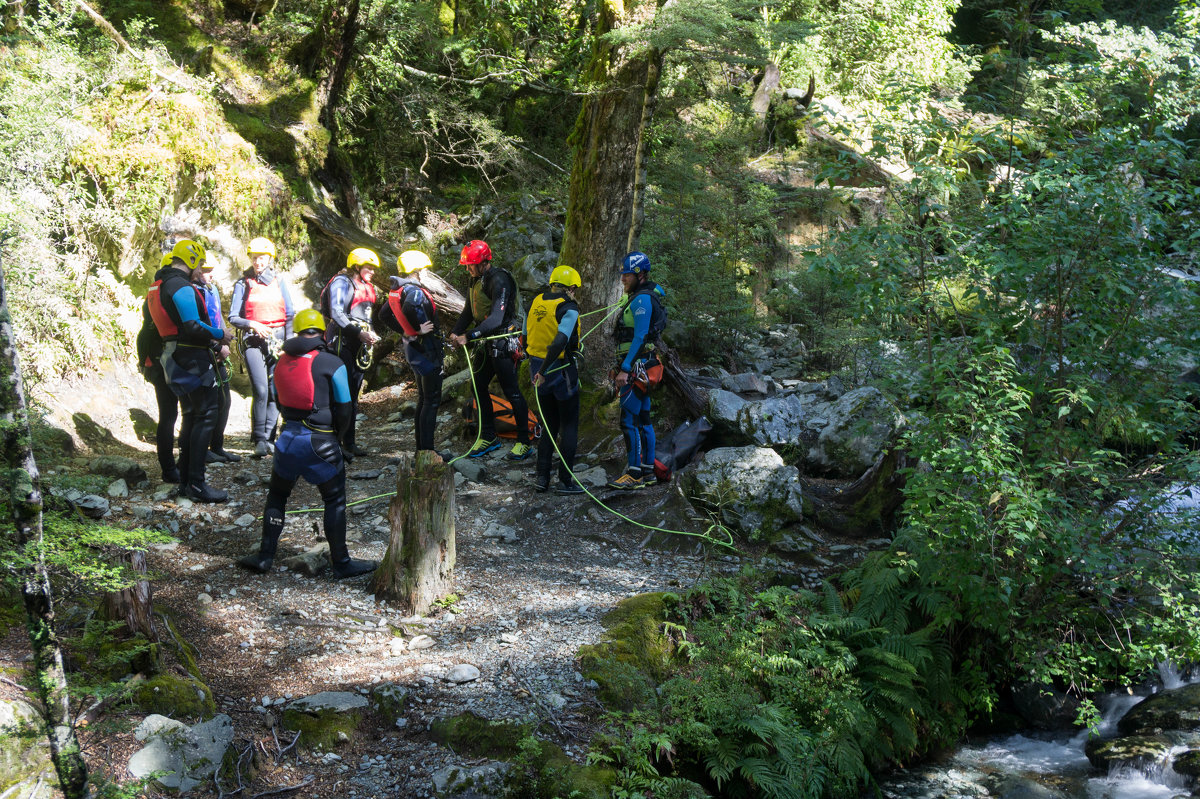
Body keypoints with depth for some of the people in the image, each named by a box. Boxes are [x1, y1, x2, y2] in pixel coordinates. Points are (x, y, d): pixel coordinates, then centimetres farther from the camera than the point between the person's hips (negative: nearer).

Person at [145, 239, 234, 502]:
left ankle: (185, 479, 21)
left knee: (191, 416, 17)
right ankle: (196, 484, -10)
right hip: (193, 358, -10)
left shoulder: (158, 286, 16)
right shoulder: (182, 288, -16)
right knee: (206, 415, -8)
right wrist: (220, 335, -10)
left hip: (174, 358, 10)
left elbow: (155, 323, 20)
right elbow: (193, 326, -25)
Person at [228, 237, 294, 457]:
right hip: (253, 340, -3)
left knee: (276, 390, -2)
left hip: (279, 339, 3)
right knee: (260, 389, -16)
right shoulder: (243, 284, 7)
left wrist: (288, 342, 1)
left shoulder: (279, 282, 13)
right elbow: (233, 318, 5)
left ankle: (269, 438, 6)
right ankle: (259, 440, -9)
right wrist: (253, 324, -12)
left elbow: (290, 315, 13)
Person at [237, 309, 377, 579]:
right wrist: (338, 438, 11)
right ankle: (341, 562, 12)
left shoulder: (282, 361, 7)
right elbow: (343, 407, -4)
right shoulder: (331, 364, -8)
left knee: (276, 495, 20)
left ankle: (265, 556, 23)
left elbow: (279, 402, 14)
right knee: (335, 501, 8)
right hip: (319, 442, -4)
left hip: (288, 437, 4)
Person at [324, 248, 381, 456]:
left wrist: (371, 334, 5)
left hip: (359, 345, 8)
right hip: (342, 343, -8)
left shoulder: (367, 288, 19)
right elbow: (336, 314, -16)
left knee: (353, 394, 9)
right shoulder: (341, 282, -6)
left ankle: (349, 442, 14)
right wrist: (359, 333, -22)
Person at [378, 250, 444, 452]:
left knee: (423, 399, 17)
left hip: (413, 348, 10)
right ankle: (427, 448, -6)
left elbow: (384, 316, 20)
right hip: (426, 349, -10)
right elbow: (409, 307, -41)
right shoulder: (414, 290, -19)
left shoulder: (397, 291, 10)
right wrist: (417, 330, -27)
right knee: (432, 400, -5)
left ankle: (421, 447, 22)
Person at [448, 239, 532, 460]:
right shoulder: (475, 280, 8)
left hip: (503, 341, -9)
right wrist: (455, 333, -1)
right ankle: (488, 438, 21)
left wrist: (468, 337, -32)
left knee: (511, 391, -5)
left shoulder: (499, 281, -21)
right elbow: (469, 312, 15)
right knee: (478, 387, 10)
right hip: (486, 342, 9)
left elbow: (496, 318, -29)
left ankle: (524, 442, 4)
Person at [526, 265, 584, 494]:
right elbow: (560, 341, -28)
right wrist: (543, 371, -23)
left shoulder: (536, 302, 5)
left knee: (550, 425, 18)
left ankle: (542, 476, 15)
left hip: (539, 368, 6)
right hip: (562, 370, -6)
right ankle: (565, 481, 6)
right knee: (569, 426, 6)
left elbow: (526, 337, 12)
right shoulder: (569, 308, -15)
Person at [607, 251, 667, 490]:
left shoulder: (642, 300, -14)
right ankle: (648, 470, 18)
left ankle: (635, 475, -8)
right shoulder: (641, 297, 17)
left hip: (636, 366, -10)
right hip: (641, 367, 10)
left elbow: (640, 337, -21)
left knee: (629, 420, -9)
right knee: (643, 419, 13)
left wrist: (625, 369, -24)